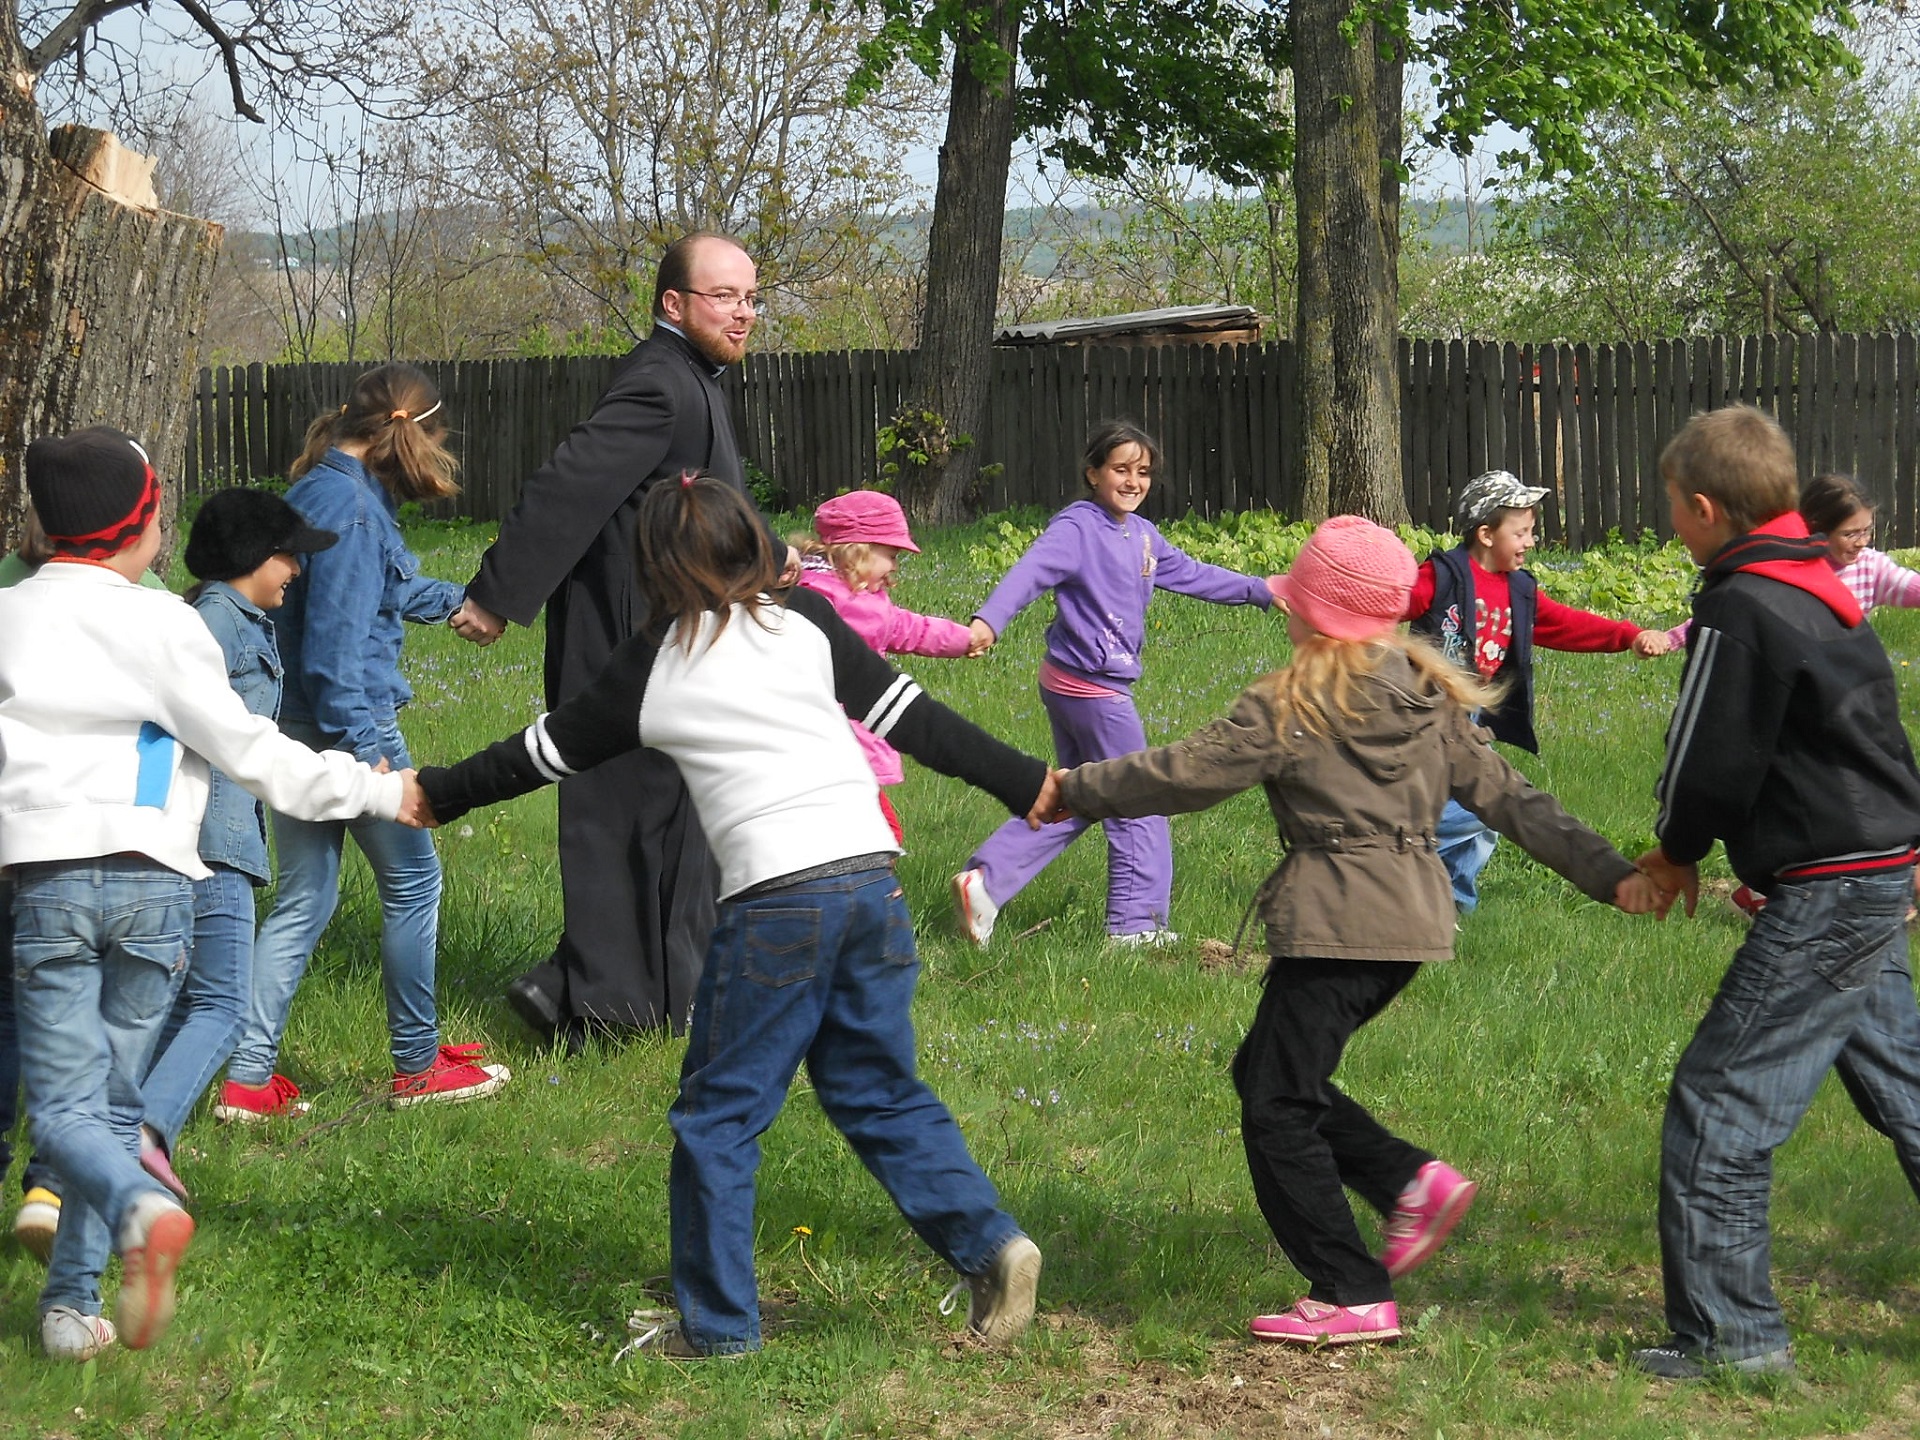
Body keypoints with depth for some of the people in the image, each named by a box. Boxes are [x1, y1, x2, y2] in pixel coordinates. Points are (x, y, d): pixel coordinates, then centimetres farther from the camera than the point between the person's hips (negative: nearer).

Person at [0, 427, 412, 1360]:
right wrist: (380, 792, 8)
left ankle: (141, 1211, -32)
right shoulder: (162, 625, -1)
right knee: (114, 1098, 13)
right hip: (153, 881, 0)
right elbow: (249, 752, -1)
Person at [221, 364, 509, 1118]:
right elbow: (337, 635, -23)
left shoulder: (314, 491, 13)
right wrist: (363, 747, -23)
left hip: (297, 728, 9)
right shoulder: (352, 505, -17)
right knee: (413, 883, 7)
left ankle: (248, 1077, 8)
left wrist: (459, 599, 48)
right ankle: (417, 1066, 16)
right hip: (349, 719, -9)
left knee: (302, 902, 11)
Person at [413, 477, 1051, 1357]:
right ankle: (987, 1242, 2)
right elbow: (915, 722, 7)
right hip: (871, 881, 4)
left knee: (719, 1116, 8)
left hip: (774, 904, -4)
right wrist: (1032, 785, 14)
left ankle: (717, 1323, 12)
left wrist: (435, 796, 33)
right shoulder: (806, 627, 9)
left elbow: (541, 756, 17)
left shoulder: (648, 673, 5)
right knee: (882, 1095, 17)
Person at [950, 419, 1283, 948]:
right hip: (1093, 689, -10)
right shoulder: (1076, 527, -16)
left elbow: (1192, 575, 23)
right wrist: (988, 621, -47)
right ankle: (1137, 923, 11)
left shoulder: (1141, 534, 11)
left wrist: (1260, 591, 24)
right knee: (1139, 805, 2)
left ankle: (983, 881, 10)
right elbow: (1030, 572, -31)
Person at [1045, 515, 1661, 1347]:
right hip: (1412, 917, 9)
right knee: (1265, 1070, 20)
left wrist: (1076, 790, 6)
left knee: (1278, 1107, 0)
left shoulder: (1293, 705, -9)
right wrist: (1607, 874, 10)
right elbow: (1506, 796, 10)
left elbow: (1185, 774, -6)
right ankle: (1410, 1181, 10)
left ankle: (1352, 1297, -2)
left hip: (1336, 925, -9)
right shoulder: (1427, 700, 11)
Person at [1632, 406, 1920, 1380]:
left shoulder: (1741, 613, -17)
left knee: (1720, 1106, -5)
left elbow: (1710, 765, -14)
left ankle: (1730, 1332, -3)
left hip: (1827, 897, -10)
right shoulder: (1819, 590, 12)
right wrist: (1748, 856, 14)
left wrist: (1677, 854, 6)